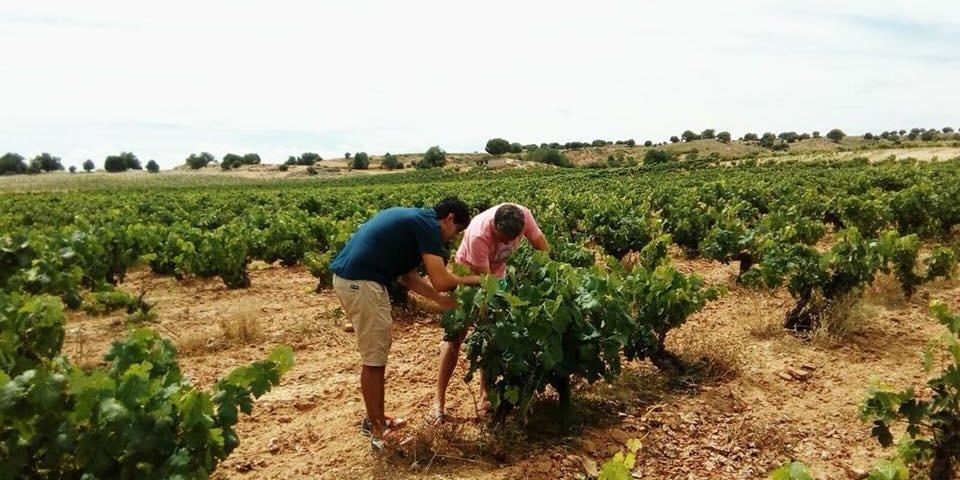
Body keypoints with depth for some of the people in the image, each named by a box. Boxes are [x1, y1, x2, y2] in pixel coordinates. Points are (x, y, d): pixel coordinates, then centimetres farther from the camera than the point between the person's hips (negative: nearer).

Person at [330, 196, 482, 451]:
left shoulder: (414, 220, 21)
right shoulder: (428, 225, -7)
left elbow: (408, 276, 23)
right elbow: (440, 280, -13)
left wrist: (440, 299, 20)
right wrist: (474, 279, 3)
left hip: (348, 277, 10)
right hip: (361, 282, -10)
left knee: (377, 353, 20)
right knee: (374, 358, 1)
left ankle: (375, 418, 32)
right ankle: (379, 432, 12)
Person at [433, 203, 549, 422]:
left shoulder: (524, 216, -27)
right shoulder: (478, 236, -41)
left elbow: (543, 249, -11)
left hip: (497, 274, 5)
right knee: (455, 337, -4)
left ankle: (485, 394, 18)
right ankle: (440, 399, 4)